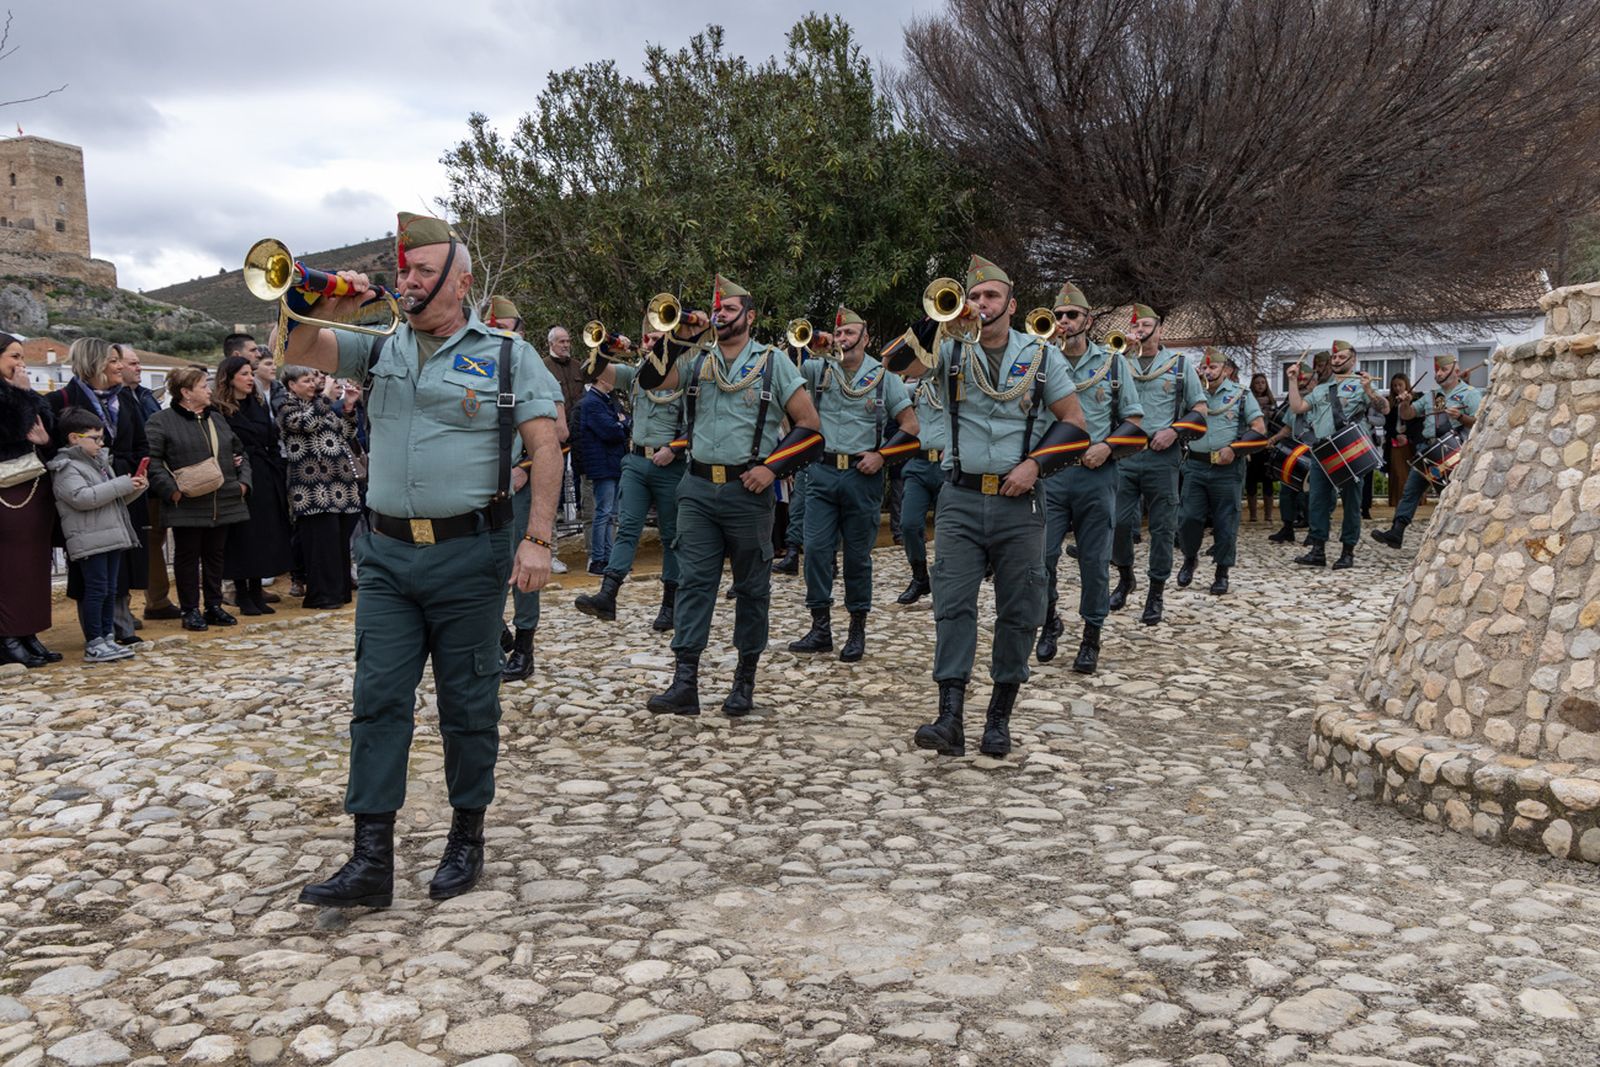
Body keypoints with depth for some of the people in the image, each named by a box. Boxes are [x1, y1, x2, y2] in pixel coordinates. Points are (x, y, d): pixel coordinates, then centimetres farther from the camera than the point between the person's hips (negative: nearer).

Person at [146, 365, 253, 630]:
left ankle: (214, 606, 22)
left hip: (223, 504, 6)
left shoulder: (217, 419, 16)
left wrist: (243, 481, 9)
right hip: (187, 506, -6)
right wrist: (171, 490, -18)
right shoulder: (161, 421, -5)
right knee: (188, 557, 4)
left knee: (215, 555, 12)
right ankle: (190, 611, 12)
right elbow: (152, 461, -11)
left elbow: (239, 452, 23)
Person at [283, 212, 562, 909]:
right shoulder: (381, 350, 14)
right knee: (378, 701, 1)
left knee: (468, 705, 6)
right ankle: (371, 862, 5)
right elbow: (296, 353, 11)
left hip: (468, 552, -4)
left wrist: (537, 538, -14)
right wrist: (324, 311, -10)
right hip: (387, 552, 4)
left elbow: (545, 446, -5)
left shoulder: (507, 355, 1)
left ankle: (466, 839, 22)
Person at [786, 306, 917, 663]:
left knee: (858, 555, 5)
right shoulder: (820, 370, 9)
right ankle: (820, 628, 8)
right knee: (816, 548, -2)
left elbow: (910, 426, 4)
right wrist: (812, 345, -13)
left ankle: (857, 630, 16)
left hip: (863, 476, -2)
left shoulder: (883, 376, 4)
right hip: (822, 473, 2)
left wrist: (882, 455, -6)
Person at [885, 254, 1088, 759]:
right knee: (952, 605, -7)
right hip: (961, 500, 0)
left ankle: (999, 717, 16)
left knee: (1019, 612, 4)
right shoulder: (951, 349, 6)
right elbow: (901, 366, -12)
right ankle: (950, 718, -7)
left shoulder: (1041, 355, 7)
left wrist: (1035, 463, -7)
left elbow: (1073, 420, 7)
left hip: (1020, 502, 1)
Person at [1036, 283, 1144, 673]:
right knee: (1040, 557, -5)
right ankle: (1049, 620, 20)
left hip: (1096, 475, 0)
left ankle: (1091, 637, 17)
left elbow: (1135, 419, 8)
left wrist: (1107, 445, -11)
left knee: (1095, 561, 4)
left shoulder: (1114, 362, 7)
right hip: (1050, 474, 0)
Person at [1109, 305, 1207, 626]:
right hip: (1124, 454, 1)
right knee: (1120, 521, 0)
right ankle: (1125, 577, 24)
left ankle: (1156, 593, 11)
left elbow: (1200, 409, 7)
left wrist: (1174, 431, -9)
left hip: (1162, 456, -1)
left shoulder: (1179, 364, 8)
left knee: (1162, 526, 2)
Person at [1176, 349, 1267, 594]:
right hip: (1195, 466, 2)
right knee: (1188, 517, -1)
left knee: (1225, 523, 2)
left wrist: (1234, 449, -13)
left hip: (1227, 468, -2)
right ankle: (1190, 558, 24)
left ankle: (1222, 574, 12)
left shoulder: (1241, 394, 4)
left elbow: (1259, 429, 0)